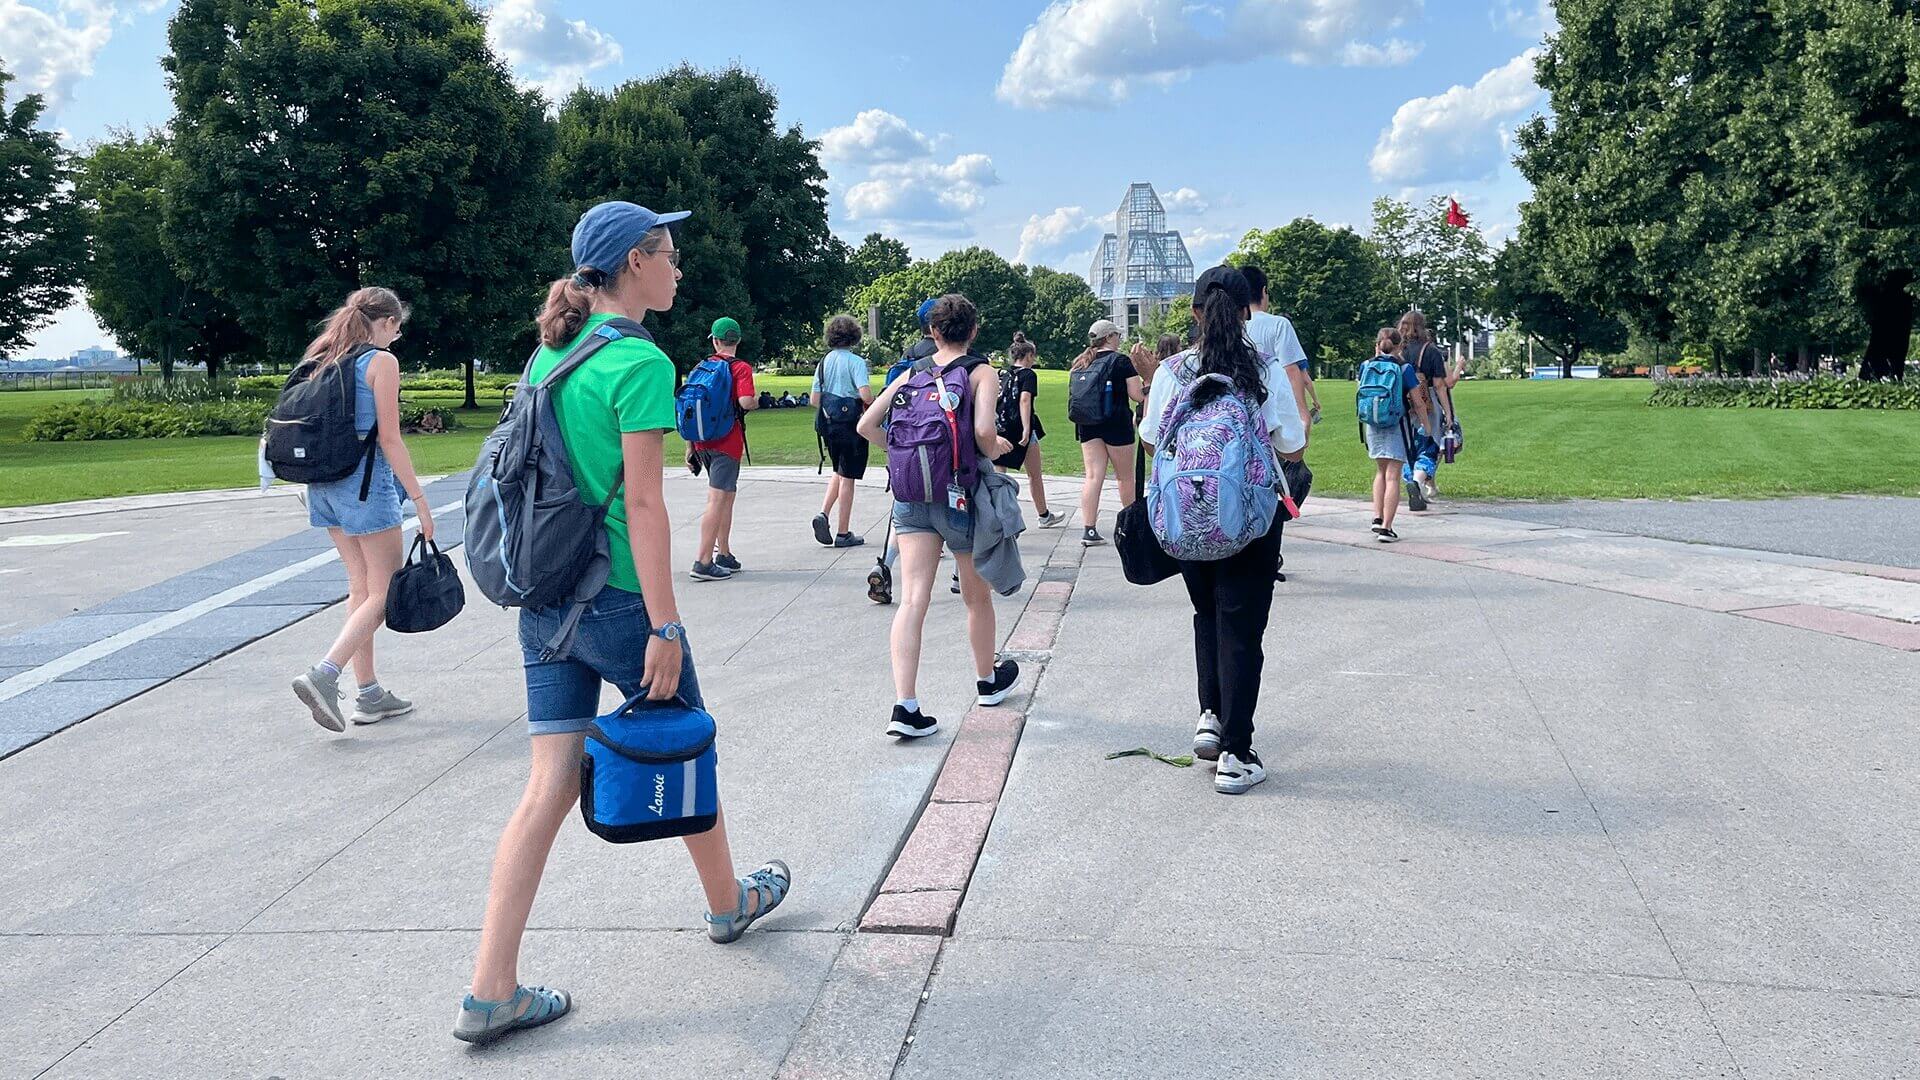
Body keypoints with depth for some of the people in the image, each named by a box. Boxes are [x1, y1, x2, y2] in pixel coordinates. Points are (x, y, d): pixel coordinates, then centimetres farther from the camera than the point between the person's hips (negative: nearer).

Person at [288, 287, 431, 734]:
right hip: (365, 480, -8)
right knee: (386, 591, -1)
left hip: (325, 481, 8)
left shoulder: (323, 358, 14)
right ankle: (324, 675, -15)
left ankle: (369, 693, 16)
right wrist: (418, 498, -12)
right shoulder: (381, 361, -8)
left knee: (361, 586, 14)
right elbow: (388, 438, -13)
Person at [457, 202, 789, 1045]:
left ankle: (491, 993, 7)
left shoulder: (549, 352, 10)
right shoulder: (639, 362, -16)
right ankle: (728, 904, 38)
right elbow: (643, 505, -19)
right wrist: (665, 627, -17)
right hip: (615, 598, -7)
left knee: (550, 787, 7)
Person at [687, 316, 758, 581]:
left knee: (728, 495, 19)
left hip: (703, 442, 7)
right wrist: (760, 402, 2)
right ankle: (703, 562, -9)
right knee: (717, 500, -6)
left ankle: (724, 555, 23)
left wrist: (691, 446, 17)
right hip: (728, 442, -6)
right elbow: (746, 402, -22)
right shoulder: (741, 368, -7)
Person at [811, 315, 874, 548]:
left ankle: (823, 513, 4)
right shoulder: (856, 362, -11)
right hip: (851, 425, -6)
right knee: (847, 477, 2)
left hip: (828, 425, 6)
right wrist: (873, 407, -2)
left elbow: (814, 399, 6)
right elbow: (865, 394, -22)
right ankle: (844, 533, 7)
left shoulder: (824, 362, 7)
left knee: (839, 472, 24)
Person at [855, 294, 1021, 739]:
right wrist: (996, 451, 0)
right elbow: (984, 432, -21)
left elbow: (866, 426, 5)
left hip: (911, 497, 3)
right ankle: (988, 681, 38)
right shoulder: (981, 372, -4)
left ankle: (906, 706, -15)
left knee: (913, 599, -4)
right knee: (977, 596, 18)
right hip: (960, 495, -3)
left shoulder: (912, 374, 8)